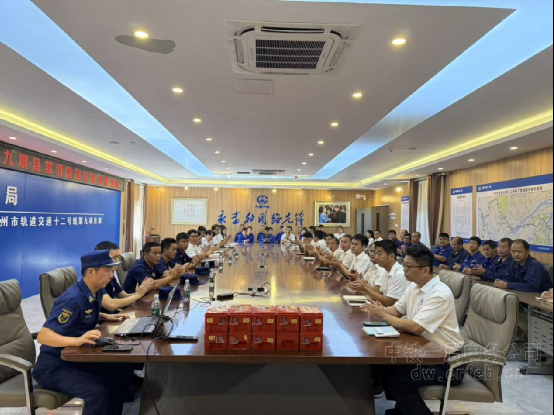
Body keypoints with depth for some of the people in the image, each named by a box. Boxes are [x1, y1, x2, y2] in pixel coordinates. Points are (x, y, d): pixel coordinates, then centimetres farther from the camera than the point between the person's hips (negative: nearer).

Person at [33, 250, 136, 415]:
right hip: (55, 365, -9)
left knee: (124, 370, -4)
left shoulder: (94, 293, 2)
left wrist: (107, 317, 9)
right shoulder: (73, 298, -25)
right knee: (98, 391, -30)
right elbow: (43, 336, -30)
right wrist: (78, 340, -43)